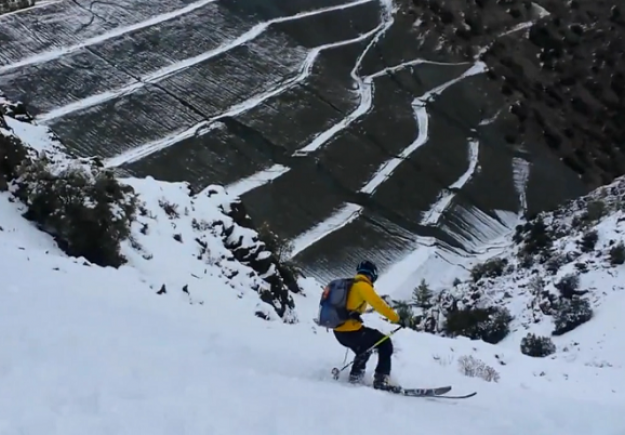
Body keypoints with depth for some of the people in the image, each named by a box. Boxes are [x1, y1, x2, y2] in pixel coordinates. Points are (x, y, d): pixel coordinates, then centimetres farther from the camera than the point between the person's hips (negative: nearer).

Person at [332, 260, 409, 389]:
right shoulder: (363, 286, -8)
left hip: (339, 331, 9)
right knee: (385, 344, 5)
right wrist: (397, 319, -11)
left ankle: (355, 377, 26)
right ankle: (381, 381, -4)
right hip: (351, 331, -9)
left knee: (364, 350, 33)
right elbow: (379, 304, -16)